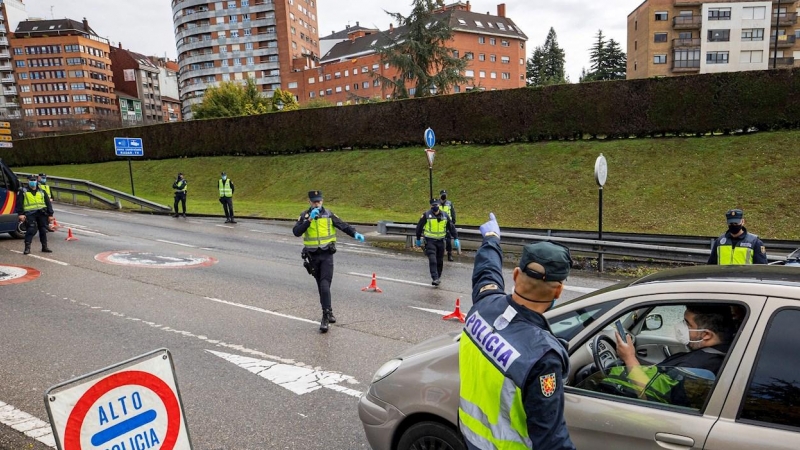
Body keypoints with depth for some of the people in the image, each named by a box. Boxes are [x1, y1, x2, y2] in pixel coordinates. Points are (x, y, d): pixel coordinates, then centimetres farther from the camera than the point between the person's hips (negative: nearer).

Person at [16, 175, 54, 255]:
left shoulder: (42, 192, 17)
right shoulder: (23, 191, 9)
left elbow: (48, 203, 16)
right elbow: (19, 203, 2)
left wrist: (50, 214, 10)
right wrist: (20, 214, -9)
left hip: (42, 213, 3)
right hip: (30, 213, -3)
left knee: (43, 230, 7)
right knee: (31, 229, -15)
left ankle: (44, 247, 16)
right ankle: (27, 247, -11)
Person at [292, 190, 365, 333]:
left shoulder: (328, 214, 0)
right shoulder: (305, 215, -1)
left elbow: (343, 225, -5)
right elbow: (296, 232, -15)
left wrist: (355, 234, -22)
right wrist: (309, 219, -25)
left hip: (327, 254, -2)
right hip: (312, 256, 2)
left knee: (325, 285, -12)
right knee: (320, 286, 13)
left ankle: (326, 316, -10)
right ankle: (328, 311, 30)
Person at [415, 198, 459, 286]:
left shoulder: (444, 215, 3)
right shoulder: (426, 215, -7)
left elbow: (451, 227, 10)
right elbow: (419, 227, 2)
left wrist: (456, 239, 3)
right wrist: (418, 239, 7)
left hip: (440, 241, 4)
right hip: (430, 241, -3)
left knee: (440, 261, 11)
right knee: (432, 260, -16)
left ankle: (438, 277, 27)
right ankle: (435, 278, -16)